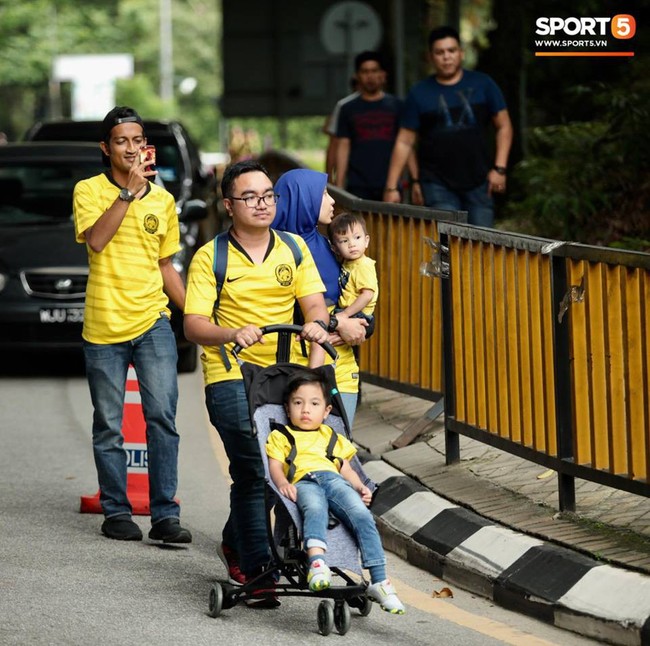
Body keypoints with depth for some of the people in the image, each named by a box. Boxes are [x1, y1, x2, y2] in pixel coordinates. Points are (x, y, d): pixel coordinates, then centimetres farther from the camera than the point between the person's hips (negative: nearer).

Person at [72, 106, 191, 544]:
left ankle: (166, 515, -11)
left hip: (152, 322, 2)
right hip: (104, 327, -2)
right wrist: (129, 190, -21)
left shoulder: (163, 200, 11)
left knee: (163, 416, -11)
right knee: (109, 428, 5)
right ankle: (116, 511, 16)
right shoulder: (89, 191, 0)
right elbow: (96, 240, -18)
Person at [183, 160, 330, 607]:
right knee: (254, 469, -15)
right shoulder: (210, 258, -1)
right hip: (230, 375, -4)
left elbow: (314, 303, 5)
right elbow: (194, 325, -8)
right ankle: (257, 571, -11)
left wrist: (317, 323, -20)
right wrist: (234, 334, -27)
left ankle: (236, 541, 30)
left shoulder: (293, 248, 11)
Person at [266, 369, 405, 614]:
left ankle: (380, 581, -31)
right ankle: (317, 562, -64)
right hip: (303, 483, -3)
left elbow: (346, 469, 26)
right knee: (314, 509, -40)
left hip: (334, 479, 3)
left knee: (362, 515, -26)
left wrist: (360, 487, 5)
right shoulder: (280, 436, 27)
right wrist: (282, 483, -12)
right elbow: (274, 466, 11)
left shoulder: (333, 438, 36)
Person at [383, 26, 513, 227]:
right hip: (438, 186, -1)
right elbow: (404, 142, 5)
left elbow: (504, 127, 9)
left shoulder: (482, 84, 6)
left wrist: (499, 169, -2)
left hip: (478, 183, 1)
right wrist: (391, 187, -1)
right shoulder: (419, 94, 4)